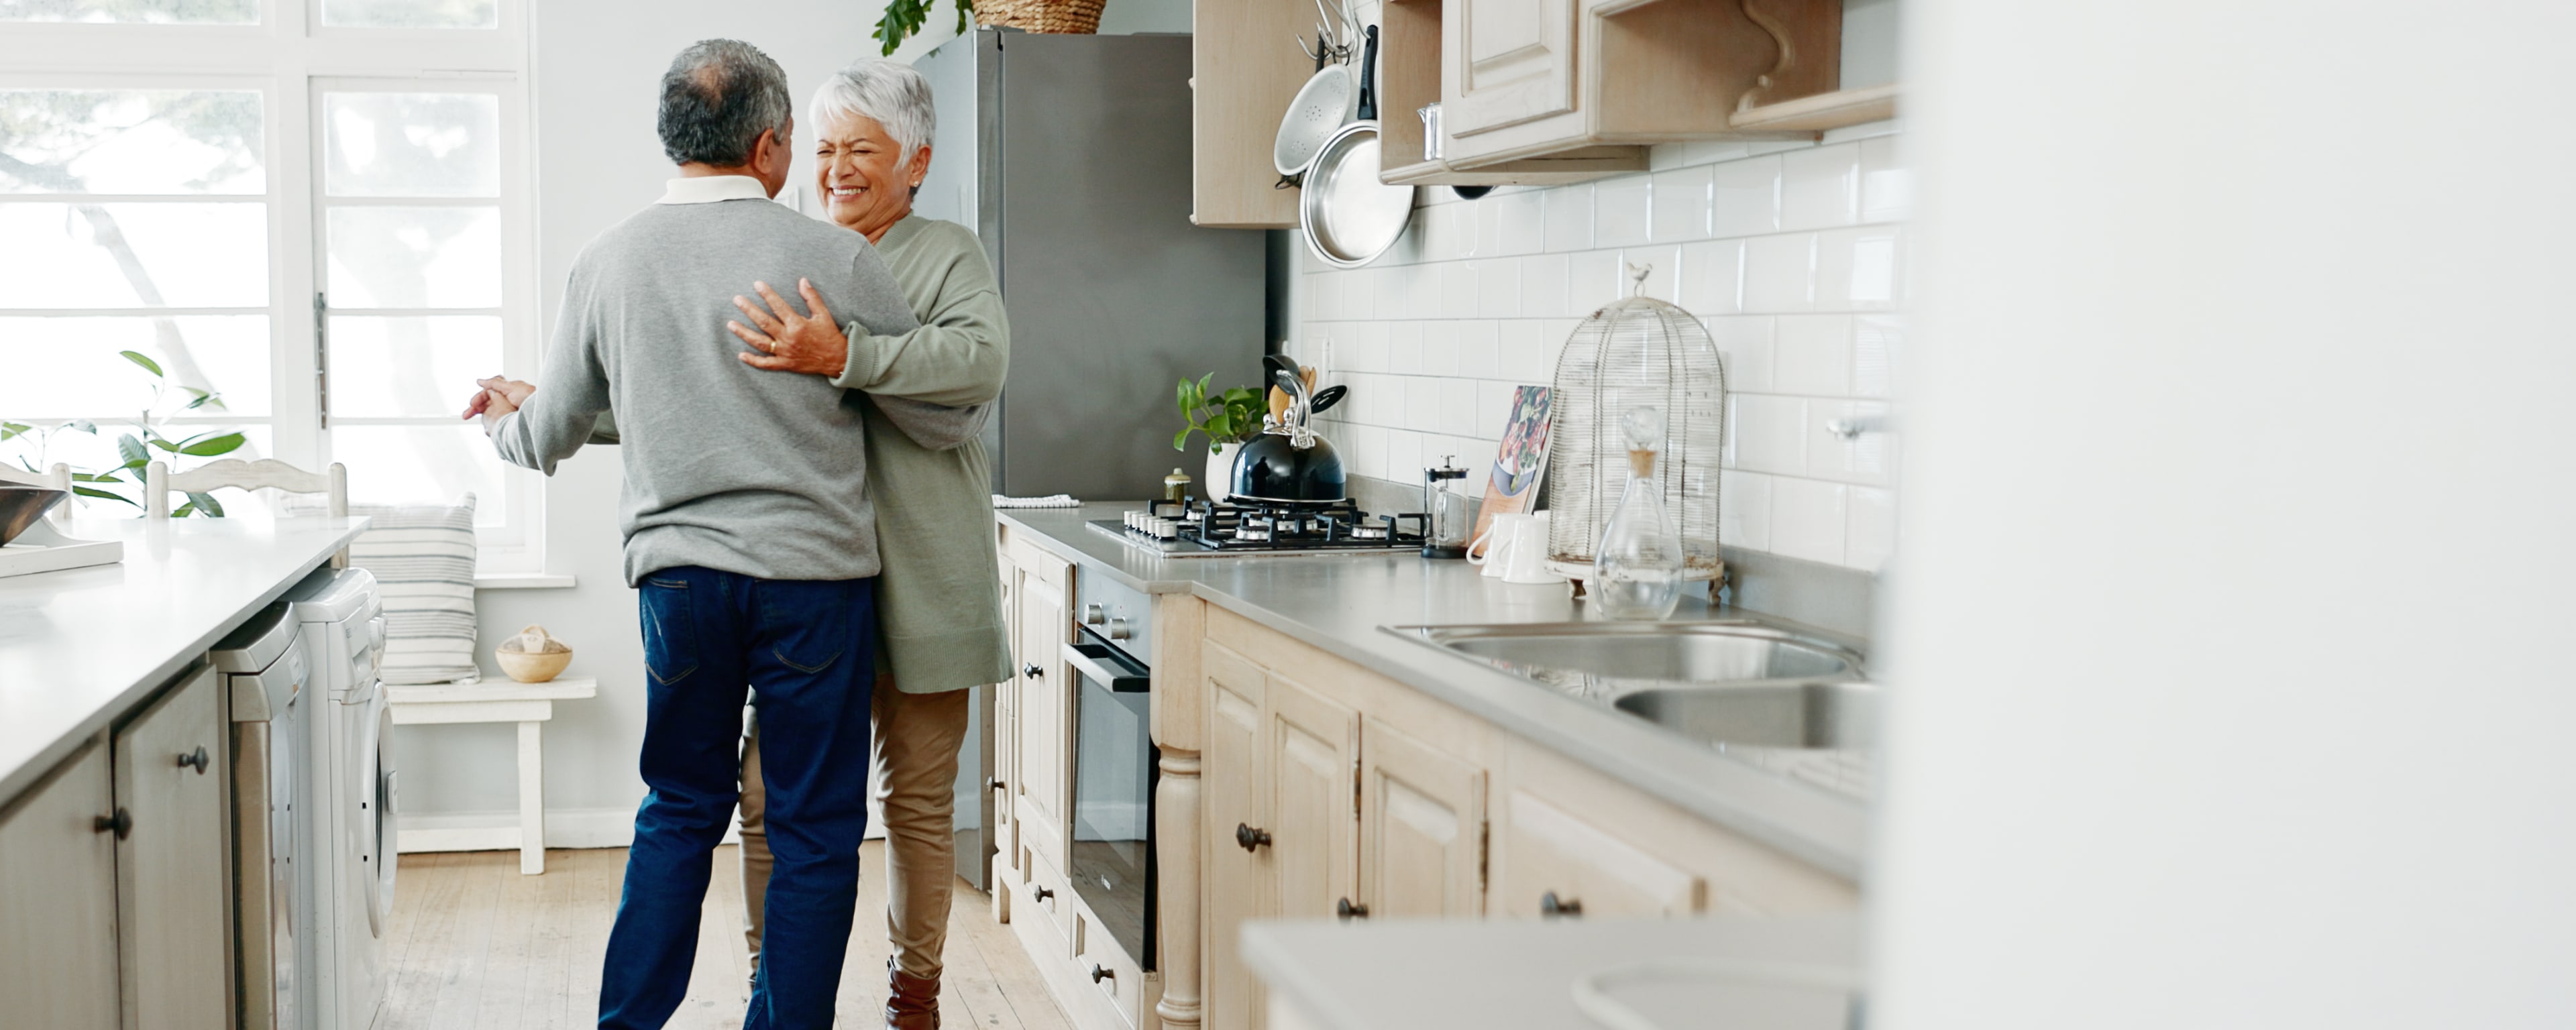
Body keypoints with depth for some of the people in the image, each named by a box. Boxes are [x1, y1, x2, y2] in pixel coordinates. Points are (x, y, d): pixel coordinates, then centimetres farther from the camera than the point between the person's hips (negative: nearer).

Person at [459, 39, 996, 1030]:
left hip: (677, 576, 3)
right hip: (815, 576, -3)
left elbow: (548, 439, 12)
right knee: (815, 832, 7)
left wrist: (501, 420, 35)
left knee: (679, 812, 18)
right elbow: (946, 416, 1)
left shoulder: (607, 262, 2)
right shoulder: (834, 255, -8)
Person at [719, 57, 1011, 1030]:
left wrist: (839, 357, -33)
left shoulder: (944, 254, 0)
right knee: (770, 789, -2)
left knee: (919, 796, 8)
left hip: (916, 573, -3)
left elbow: (980, 355, -21)